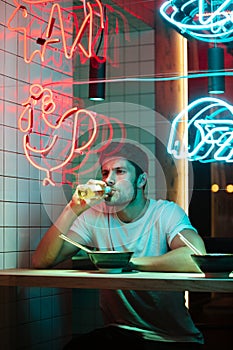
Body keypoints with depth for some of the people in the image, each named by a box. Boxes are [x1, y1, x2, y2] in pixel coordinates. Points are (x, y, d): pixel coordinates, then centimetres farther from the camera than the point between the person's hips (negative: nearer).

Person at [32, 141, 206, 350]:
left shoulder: (167, 213, -9)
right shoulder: (94, 216, 1)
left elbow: (196, 258, -31)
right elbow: (41, 262, -7)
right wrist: (73, 209, -19)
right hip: (118, 331, 3)